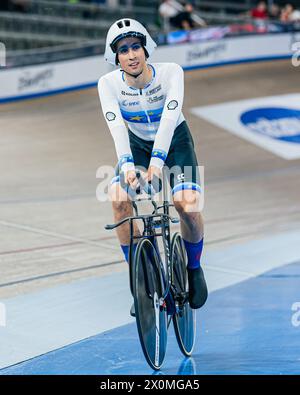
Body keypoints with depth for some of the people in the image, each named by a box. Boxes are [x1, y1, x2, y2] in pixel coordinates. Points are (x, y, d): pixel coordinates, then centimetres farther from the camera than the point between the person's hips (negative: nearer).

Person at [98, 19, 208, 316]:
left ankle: (194, 268, 4)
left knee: (187, 205, -24)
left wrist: (157, 160, -50)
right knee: (119, 200, -24)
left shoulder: (170, 72, -25)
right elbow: (116, 125, -32)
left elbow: (169, 117, -37)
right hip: (137, 145, 2)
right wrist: (127, 164, -48)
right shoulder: (109, 83, -21)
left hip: (174, 143, -2)